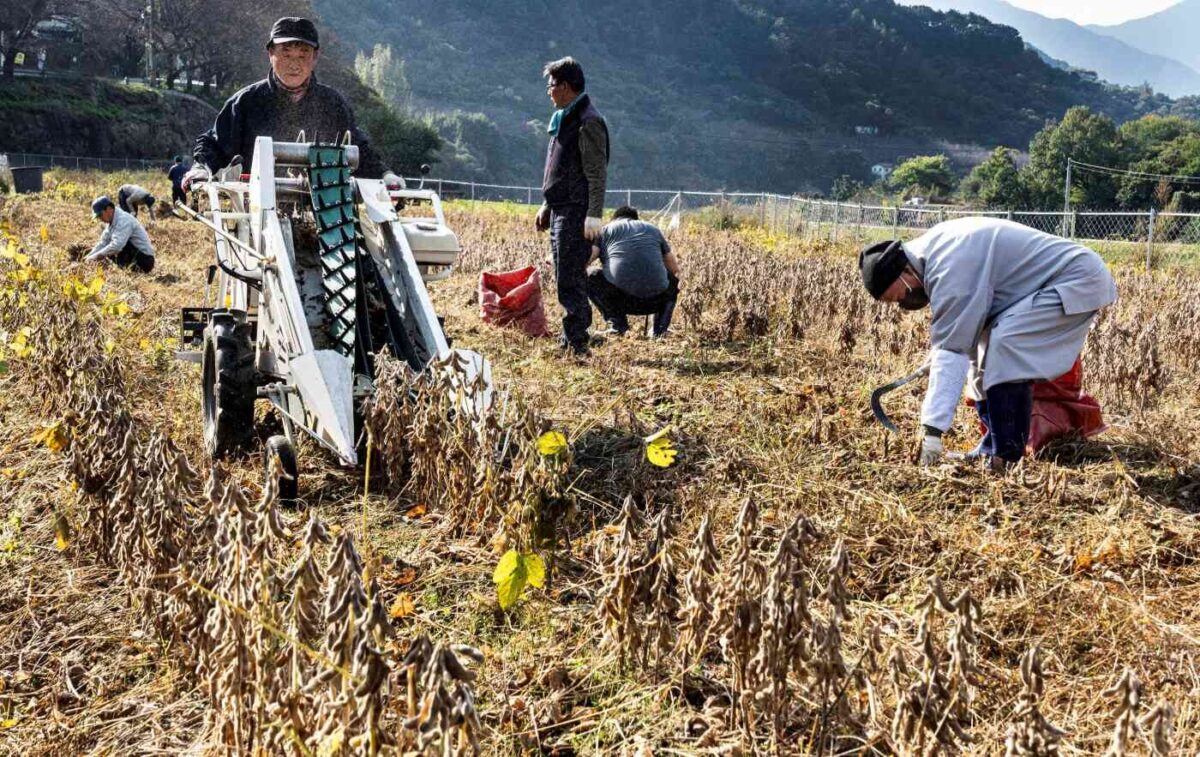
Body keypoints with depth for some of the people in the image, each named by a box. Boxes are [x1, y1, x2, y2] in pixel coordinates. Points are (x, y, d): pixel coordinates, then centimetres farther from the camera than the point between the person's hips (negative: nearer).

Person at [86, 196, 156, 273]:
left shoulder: (123, 220, -21)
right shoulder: (111, 222, 9)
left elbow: (117, 245, -32)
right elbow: (103, 243, 12)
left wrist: (96, 256, -27)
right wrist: (89, 256, -1)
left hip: (144, 260, -10)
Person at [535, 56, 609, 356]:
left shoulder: (588, 121, -13)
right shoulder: (563, 119, 18)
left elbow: (597, 174, -17)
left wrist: (594, 215, -22)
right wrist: (547, 205, 23)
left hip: (576, 214, -10)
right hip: (560, 211, 10)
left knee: (571, 281, -9)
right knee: (566, 279, 13)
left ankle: (576, 345, -4)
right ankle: (571, 340, 20)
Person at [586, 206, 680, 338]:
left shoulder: (606, 229, 19)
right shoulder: (653, 229, 26)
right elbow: (675, 268, 27)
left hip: (619, 295, -3)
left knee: (591, 279, 25)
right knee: (672, 279, 35)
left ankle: (617, 324, 12)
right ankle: (660, 328, 21)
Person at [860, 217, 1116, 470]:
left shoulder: (949, 268, -26)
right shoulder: (933, 250, 4)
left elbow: (951, 349, -30)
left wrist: (932, 431, -31)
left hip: (1079, 280, -10)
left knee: (1004, 345, -25)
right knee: (984, 343, 9)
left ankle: (1007, 460, -20)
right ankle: (992, 450, 14)